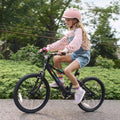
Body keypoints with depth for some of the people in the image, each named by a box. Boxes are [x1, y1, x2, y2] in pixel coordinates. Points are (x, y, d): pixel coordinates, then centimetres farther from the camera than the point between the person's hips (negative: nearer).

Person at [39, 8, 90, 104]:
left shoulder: (78, 30, -15)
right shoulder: (71, 32, 13)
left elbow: (75, 43, -35)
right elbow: (61, 42, 10)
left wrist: (66, 50, -52)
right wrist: (47, 48, 2)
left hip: (83, 56, -8)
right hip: (75, 54, 8)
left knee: (67, 70, -29)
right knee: (56, 58, -9)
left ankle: (79, 90, -11)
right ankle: (60, 81, 3)